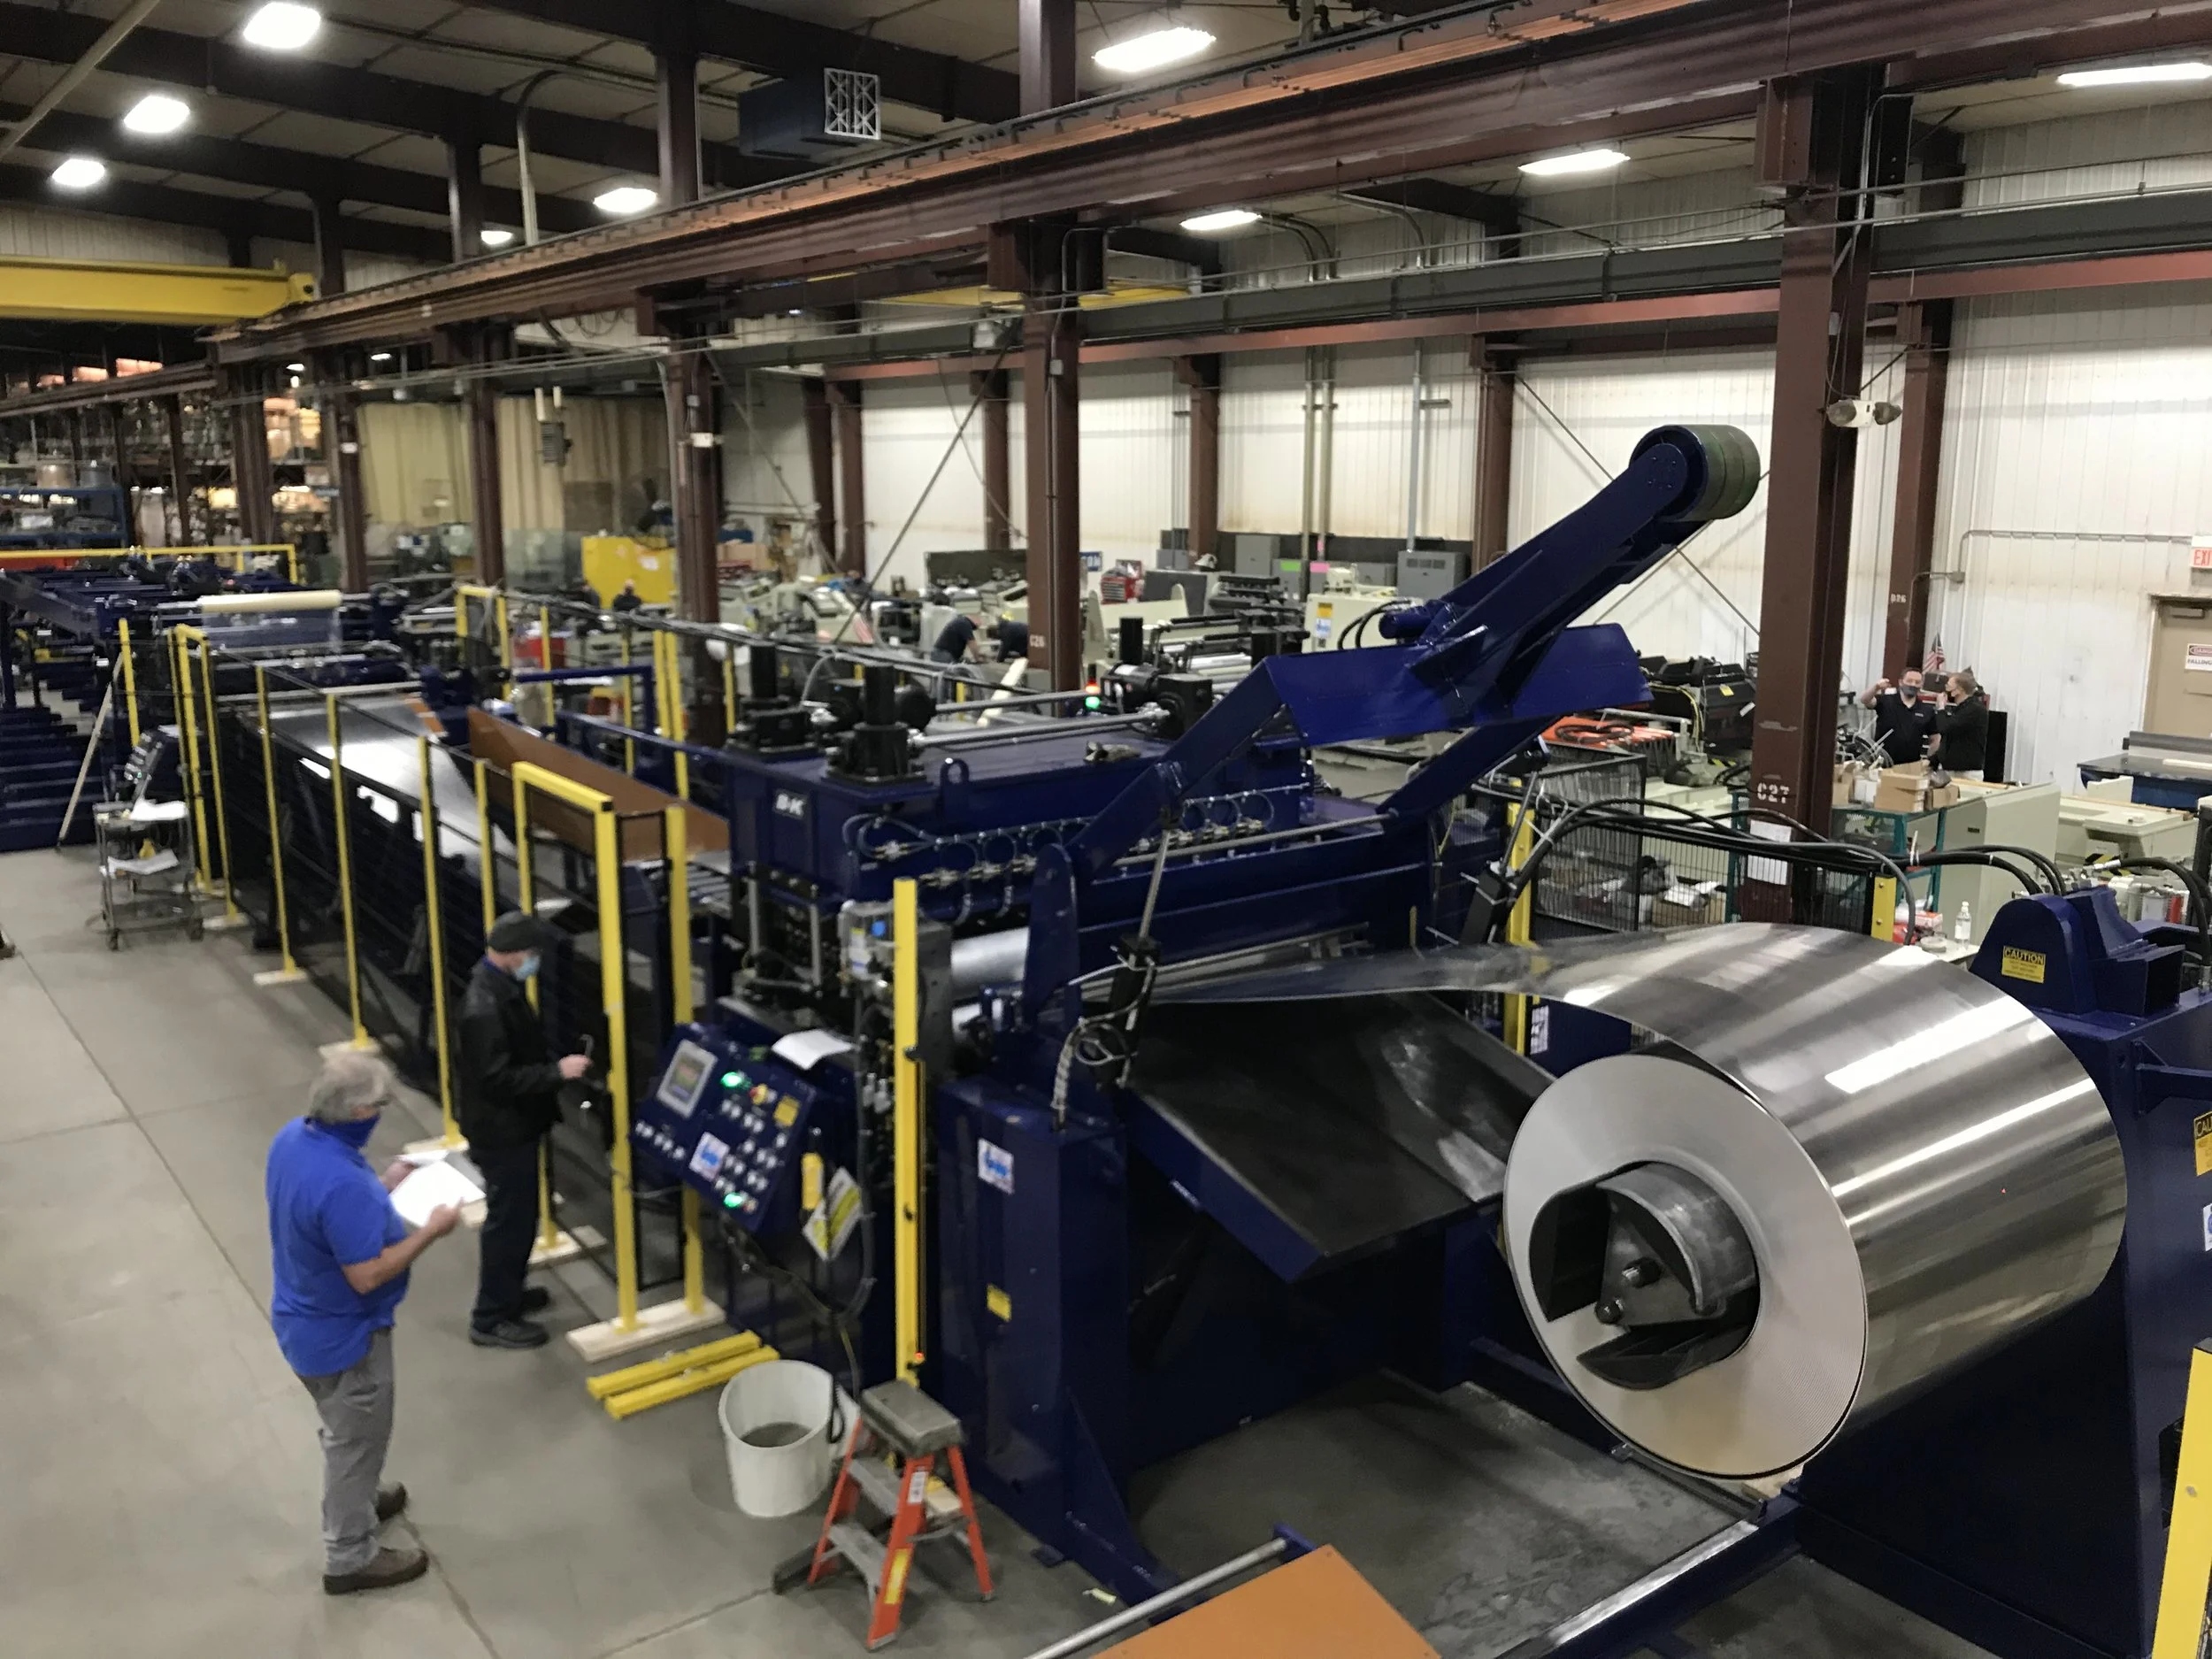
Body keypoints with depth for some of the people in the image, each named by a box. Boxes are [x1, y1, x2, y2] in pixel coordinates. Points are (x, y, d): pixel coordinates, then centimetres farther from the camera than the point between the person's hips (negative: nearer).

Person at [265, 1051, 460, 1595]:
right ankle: (349, 1557, 31)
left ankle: (351, 1502, 54)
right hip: (342, 1335, -9)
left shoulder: (293, 1137, -8)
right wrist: (430, 1231, -21)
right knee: (357, 1439, 13)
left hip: (305, 1321, 9)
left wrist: (380, 1188, 6)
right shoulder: (343, 1185, -37)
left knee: (344, 1431, 31)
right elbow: (366, 1275, -31)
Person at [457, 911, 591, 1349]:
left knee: (518, 1215, 22)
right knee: (509, 1220, 2)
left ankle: (508, 1292, 39)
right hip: (502, 1132, -10)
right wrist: (557, 1072, -26)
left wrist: (555, 1062, 4)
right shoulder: (484, 1008, -29)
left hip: (516, 1126, 10)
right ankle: (491, 1319, 15)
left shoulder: (504, 986, 3)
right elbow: (497, 1080, -30)